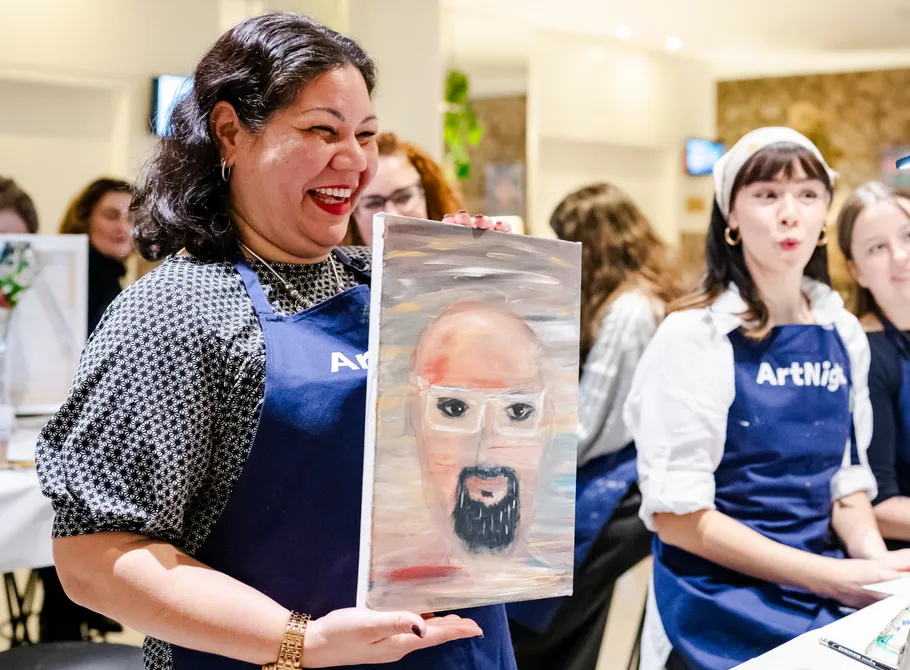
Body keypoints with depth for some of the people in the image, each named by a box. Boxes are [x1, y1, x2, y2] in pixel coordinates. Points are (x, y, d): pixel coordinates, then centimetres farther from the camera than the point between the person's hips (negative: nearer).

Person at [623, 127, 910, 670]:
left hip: (828, 602, 5)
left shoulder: (844, 336, 6)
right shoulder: (695, 337, -10)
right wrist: (830, 575, -18)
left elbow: (845, 479, 13)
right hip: (723, 620, -5)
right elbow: (678, 517, -14)